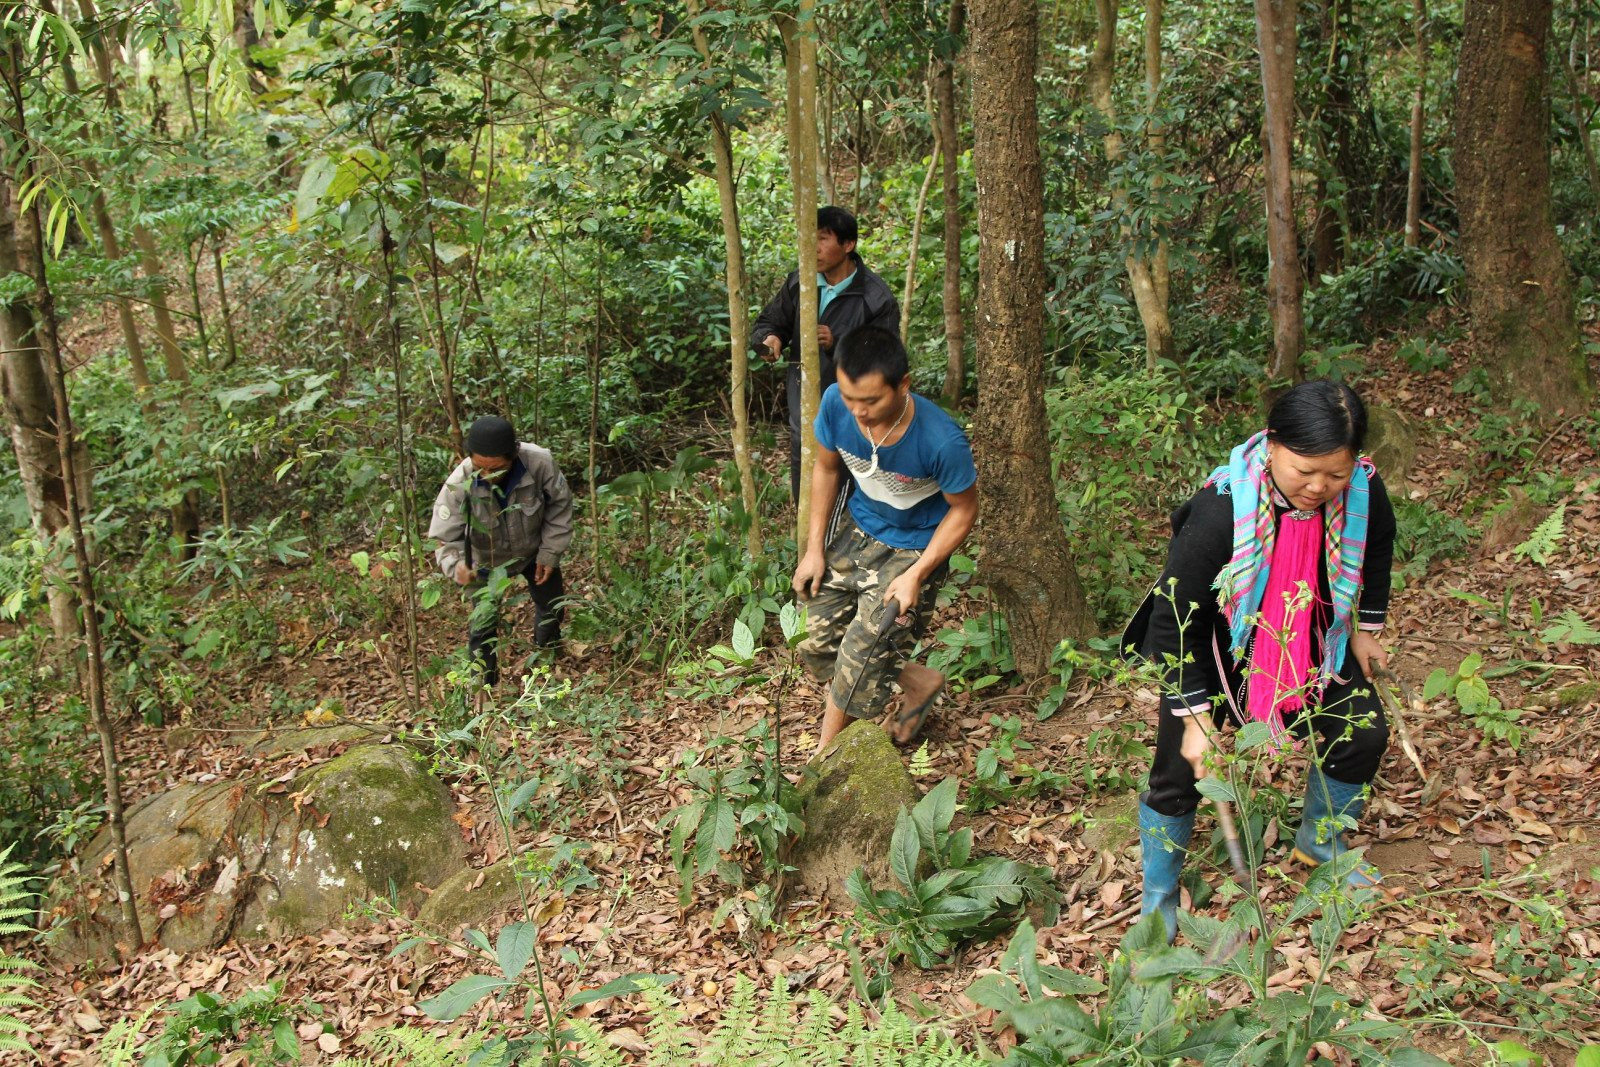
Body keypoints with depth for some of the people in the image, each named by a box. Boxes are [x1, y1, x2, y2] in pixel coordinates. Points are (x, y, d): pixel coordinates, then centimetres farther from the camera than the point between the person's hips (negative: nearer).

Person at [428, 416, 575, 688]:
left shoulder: (540, 462, -36)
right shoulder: (459, 485, -39)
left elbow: (560, 504, -16)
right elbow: (445, 539, -30)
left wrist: (550, 553, -12)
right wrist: (456, 566, -52)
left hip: (533, 550, 2)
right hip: (487, 560, -2)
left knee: (552, 604, 20)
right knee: (483, 621, -7)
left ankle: (548, 653, 55)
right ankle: (483, 684, 21)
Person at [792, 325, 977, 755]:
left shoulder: (942, 441, -36)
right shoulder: (835, 403, -23)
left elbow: (963, 509, -16)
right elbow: (825, 467, -2)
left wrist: (915, 576, -21)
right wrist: (814, 547, -2)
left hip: (913, 549, -5)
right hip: (857, 529, 5)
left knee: (860, 657, -10)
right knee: (817, 643, 6)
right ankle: (919, 680, 28)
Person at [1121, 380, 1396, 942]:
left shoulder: (1364, 492, -23)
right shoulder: (1220, 510, -38)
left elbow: (1375, 552, 5)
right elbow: (1173, 619, -29)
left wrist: (1365, 631, 11)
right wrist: (1196, 718, -26)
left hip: (1309, 638, 5)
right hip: (1212, 643, -4)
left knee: (1363, 733, 5)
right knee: (1180, 765, -6)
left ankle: (1319, 843, 35)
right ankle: (1158, 897, 17)